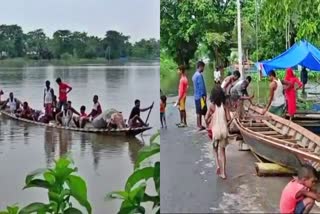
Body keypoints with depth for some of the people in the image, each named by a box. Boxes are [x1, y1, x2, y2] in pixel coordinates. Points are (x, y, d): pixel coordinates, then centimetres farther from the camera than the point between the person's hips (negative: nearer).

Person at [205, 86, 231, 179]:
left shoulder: (212, 106, -8)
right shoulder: (225, 106, -3)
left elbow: (206, 118, -14)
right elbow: (228, 118, -7)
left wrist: (207, 126, 4)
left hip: (215, 130, -2)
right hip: (224, 130, 2)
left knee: (215, 149, 22)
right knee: (222, 151, 12)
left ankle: (217, 165, 1)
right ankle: (223, 172, 13)